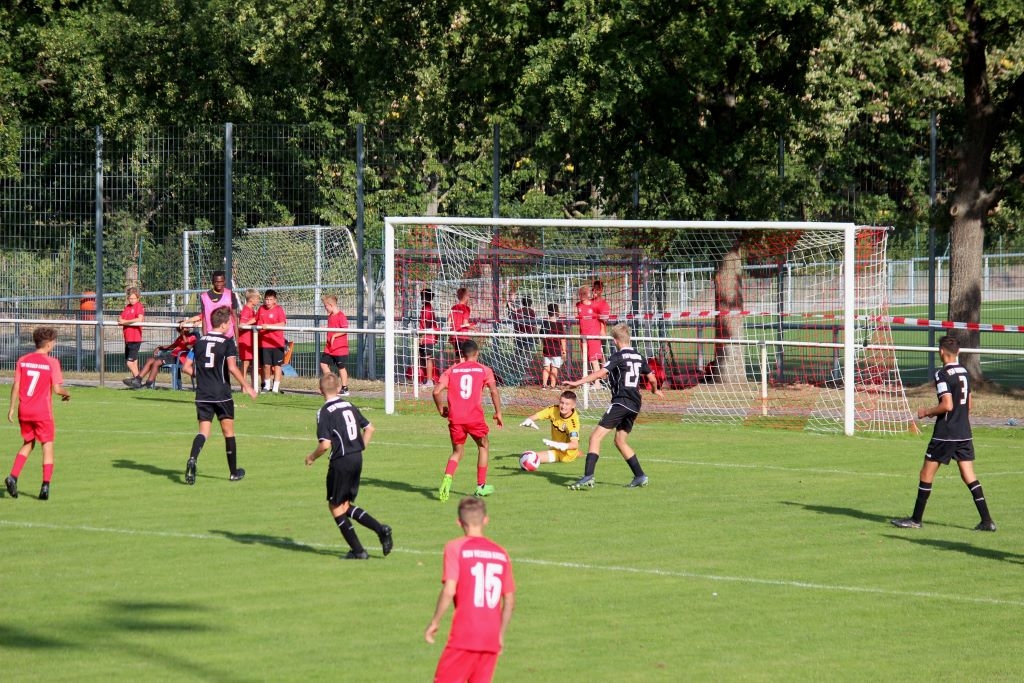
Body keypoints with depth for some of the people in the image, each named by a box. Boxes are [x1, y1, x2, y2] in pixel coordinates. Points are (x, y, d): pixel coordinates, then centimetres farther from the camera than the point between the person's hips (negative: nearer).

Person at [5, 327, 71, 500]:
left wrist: (12, 408, 8)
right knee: (47, 445, 5)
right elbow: (56, 389, -12)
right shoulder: (52, 362, -9)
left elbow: (16, 385, 2)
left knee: (28, 443, 20)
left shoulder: (22, 361, 3)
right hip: (43, 411, -4)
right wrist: (67, 394, 9)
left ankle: (13, 477, 3)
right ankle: (46, 485, -4)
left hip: (24, 410, 4)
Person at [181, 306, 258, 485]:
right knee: (228, 432, 11)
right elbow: (232, 367, -18)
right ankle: (234, 472, 20)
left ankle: (192, 459, -28)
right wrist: (246, 386, -9)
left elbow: (186, 367, 7)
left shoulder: (199, 341, 6)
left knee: (203, 431, 1)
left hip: (202, 395, 3)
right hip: (222, 394, -3)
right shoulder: (227, 342, -7)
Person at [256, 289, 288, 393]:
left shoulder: (279, 309, -7)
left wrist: (268, 326, -24)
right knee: (266, 365, 6)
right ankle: (267, 385, 20)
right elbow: (256, 320, 24)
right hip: (264, 342, 4)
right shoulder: (261, 309, 7)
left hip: (277, 342, -4)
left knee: (277, 365, 2)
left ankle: (276, 387, 6)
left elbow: (282, 324, -17)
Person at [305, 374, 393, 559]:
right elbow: (369, 428, 14)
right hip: (357, 458, 7)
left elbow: (325, 444, -18)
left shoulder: (324, 412, -12)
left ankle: (357, 550, 5)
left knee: (335, 506, 8)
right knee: (345, 505, 18)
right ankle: (380, 529, 1)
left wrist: (312, 457, 0)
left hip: (341, 462, -7)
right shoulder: (349, 406, 10)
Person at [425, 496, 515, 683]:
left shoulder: (455, 547, -4)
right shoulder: (500, 553, 10)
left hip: (464, 635, -5)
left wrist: (434, 622, -2)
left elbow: (449, 591, -13)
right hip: (491, 639, 5)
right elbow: (510, 601, 12)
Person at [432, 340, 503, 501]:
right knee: (483, 446, 23)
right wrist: (498, 412, 3)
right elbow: (494, 391, -6)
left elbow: (437, 391, -1)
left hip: (455, 418, 2)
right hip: (475, 417, -2)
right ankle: (481, 486, 24)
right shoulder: (484, 370, 5)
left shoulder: (451, 370, 9)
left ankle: (447, 478, -16)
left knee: (457, 452, 14)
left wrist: (441, 409, 14)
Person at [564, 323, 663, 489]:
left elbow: (600, 373, -18)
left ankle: (588, 476, -24)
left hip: (621, 402, -8)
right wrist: (656, 390, 44)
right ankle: (640, 476, 19)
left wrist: (577, 383, -21)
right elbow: (652, 378, 21)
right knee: (620, 441, 23)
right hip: (634, 406, 8)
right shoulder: (639, 357, 14)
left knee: (596, 436, -11)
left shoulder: (618, 357, -6)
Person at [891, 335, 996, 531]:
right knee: (968, 476, 6)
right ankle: (986, 520, -2)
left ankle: (916, 520, 10)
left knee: (927, 474, 4)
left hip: (945, 434, -7)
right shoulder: (964, 372, 10)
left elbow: (947, 405, -21)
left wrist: (927, 412, -5)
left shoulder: (943, 374, -14)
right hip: (964, 432, 7)